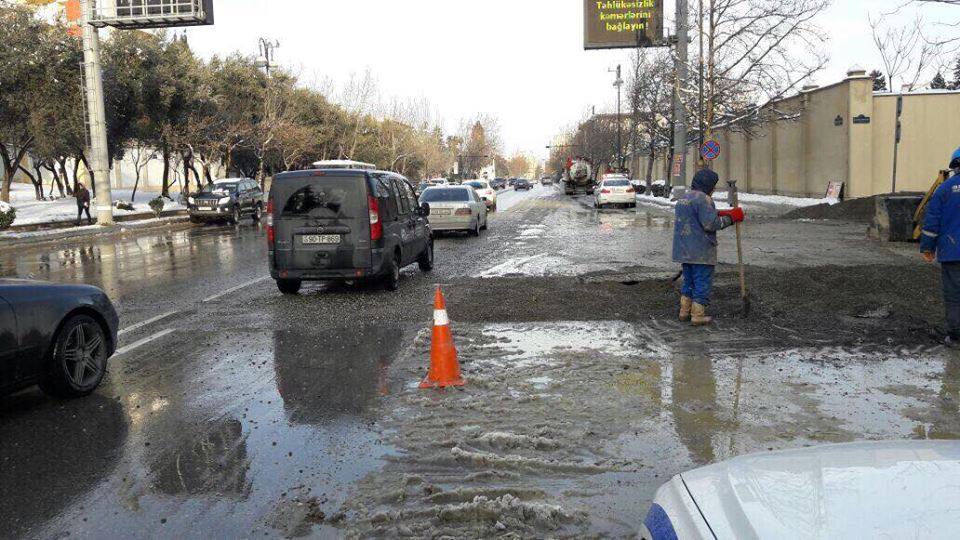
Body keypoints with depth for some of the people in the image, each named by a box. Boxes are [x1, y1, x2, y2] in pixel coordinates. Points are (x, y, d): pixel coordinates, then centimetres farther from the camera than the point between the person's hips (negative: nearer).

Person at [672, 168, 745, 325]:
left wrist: (719, 214, 14)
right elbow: (710, 224, -20)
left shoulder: (683, 199, 16)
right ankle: (698, 315, 2)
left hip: (684, 251, 9)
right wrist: (731, 217, -8)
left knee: (689, 281, 18)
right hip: (701, 252, -9)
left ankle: (685, 311, 22)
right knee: (703, 282, 0)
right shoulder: (703, 199, -14)